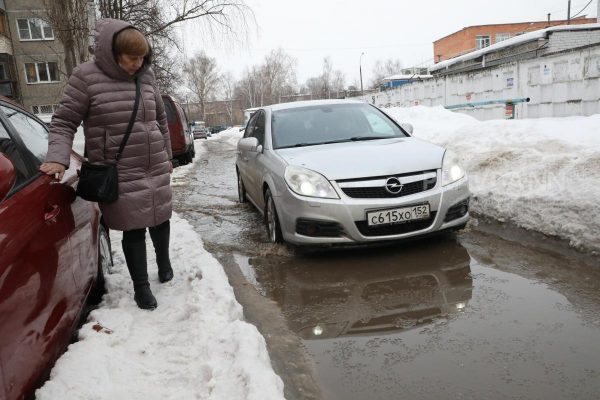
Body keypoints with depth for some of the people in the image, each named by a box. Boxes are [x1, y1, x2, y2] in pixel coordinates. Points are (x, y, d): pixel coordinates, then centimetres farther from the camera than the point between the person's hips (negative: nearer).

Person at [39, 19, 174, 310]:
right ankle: (141, 286, 18)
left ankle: (164, 262, 42)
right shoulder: (86, 76, -8)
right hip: (121, 174, -4)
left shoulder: (146, 76, 5)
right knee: (134, 229, 0)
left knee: (160, 219, 15)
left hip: (156, 168, 5)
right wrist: (58, 158, -19)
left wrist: (168, 157, 19)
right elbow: (63, 122, -4)